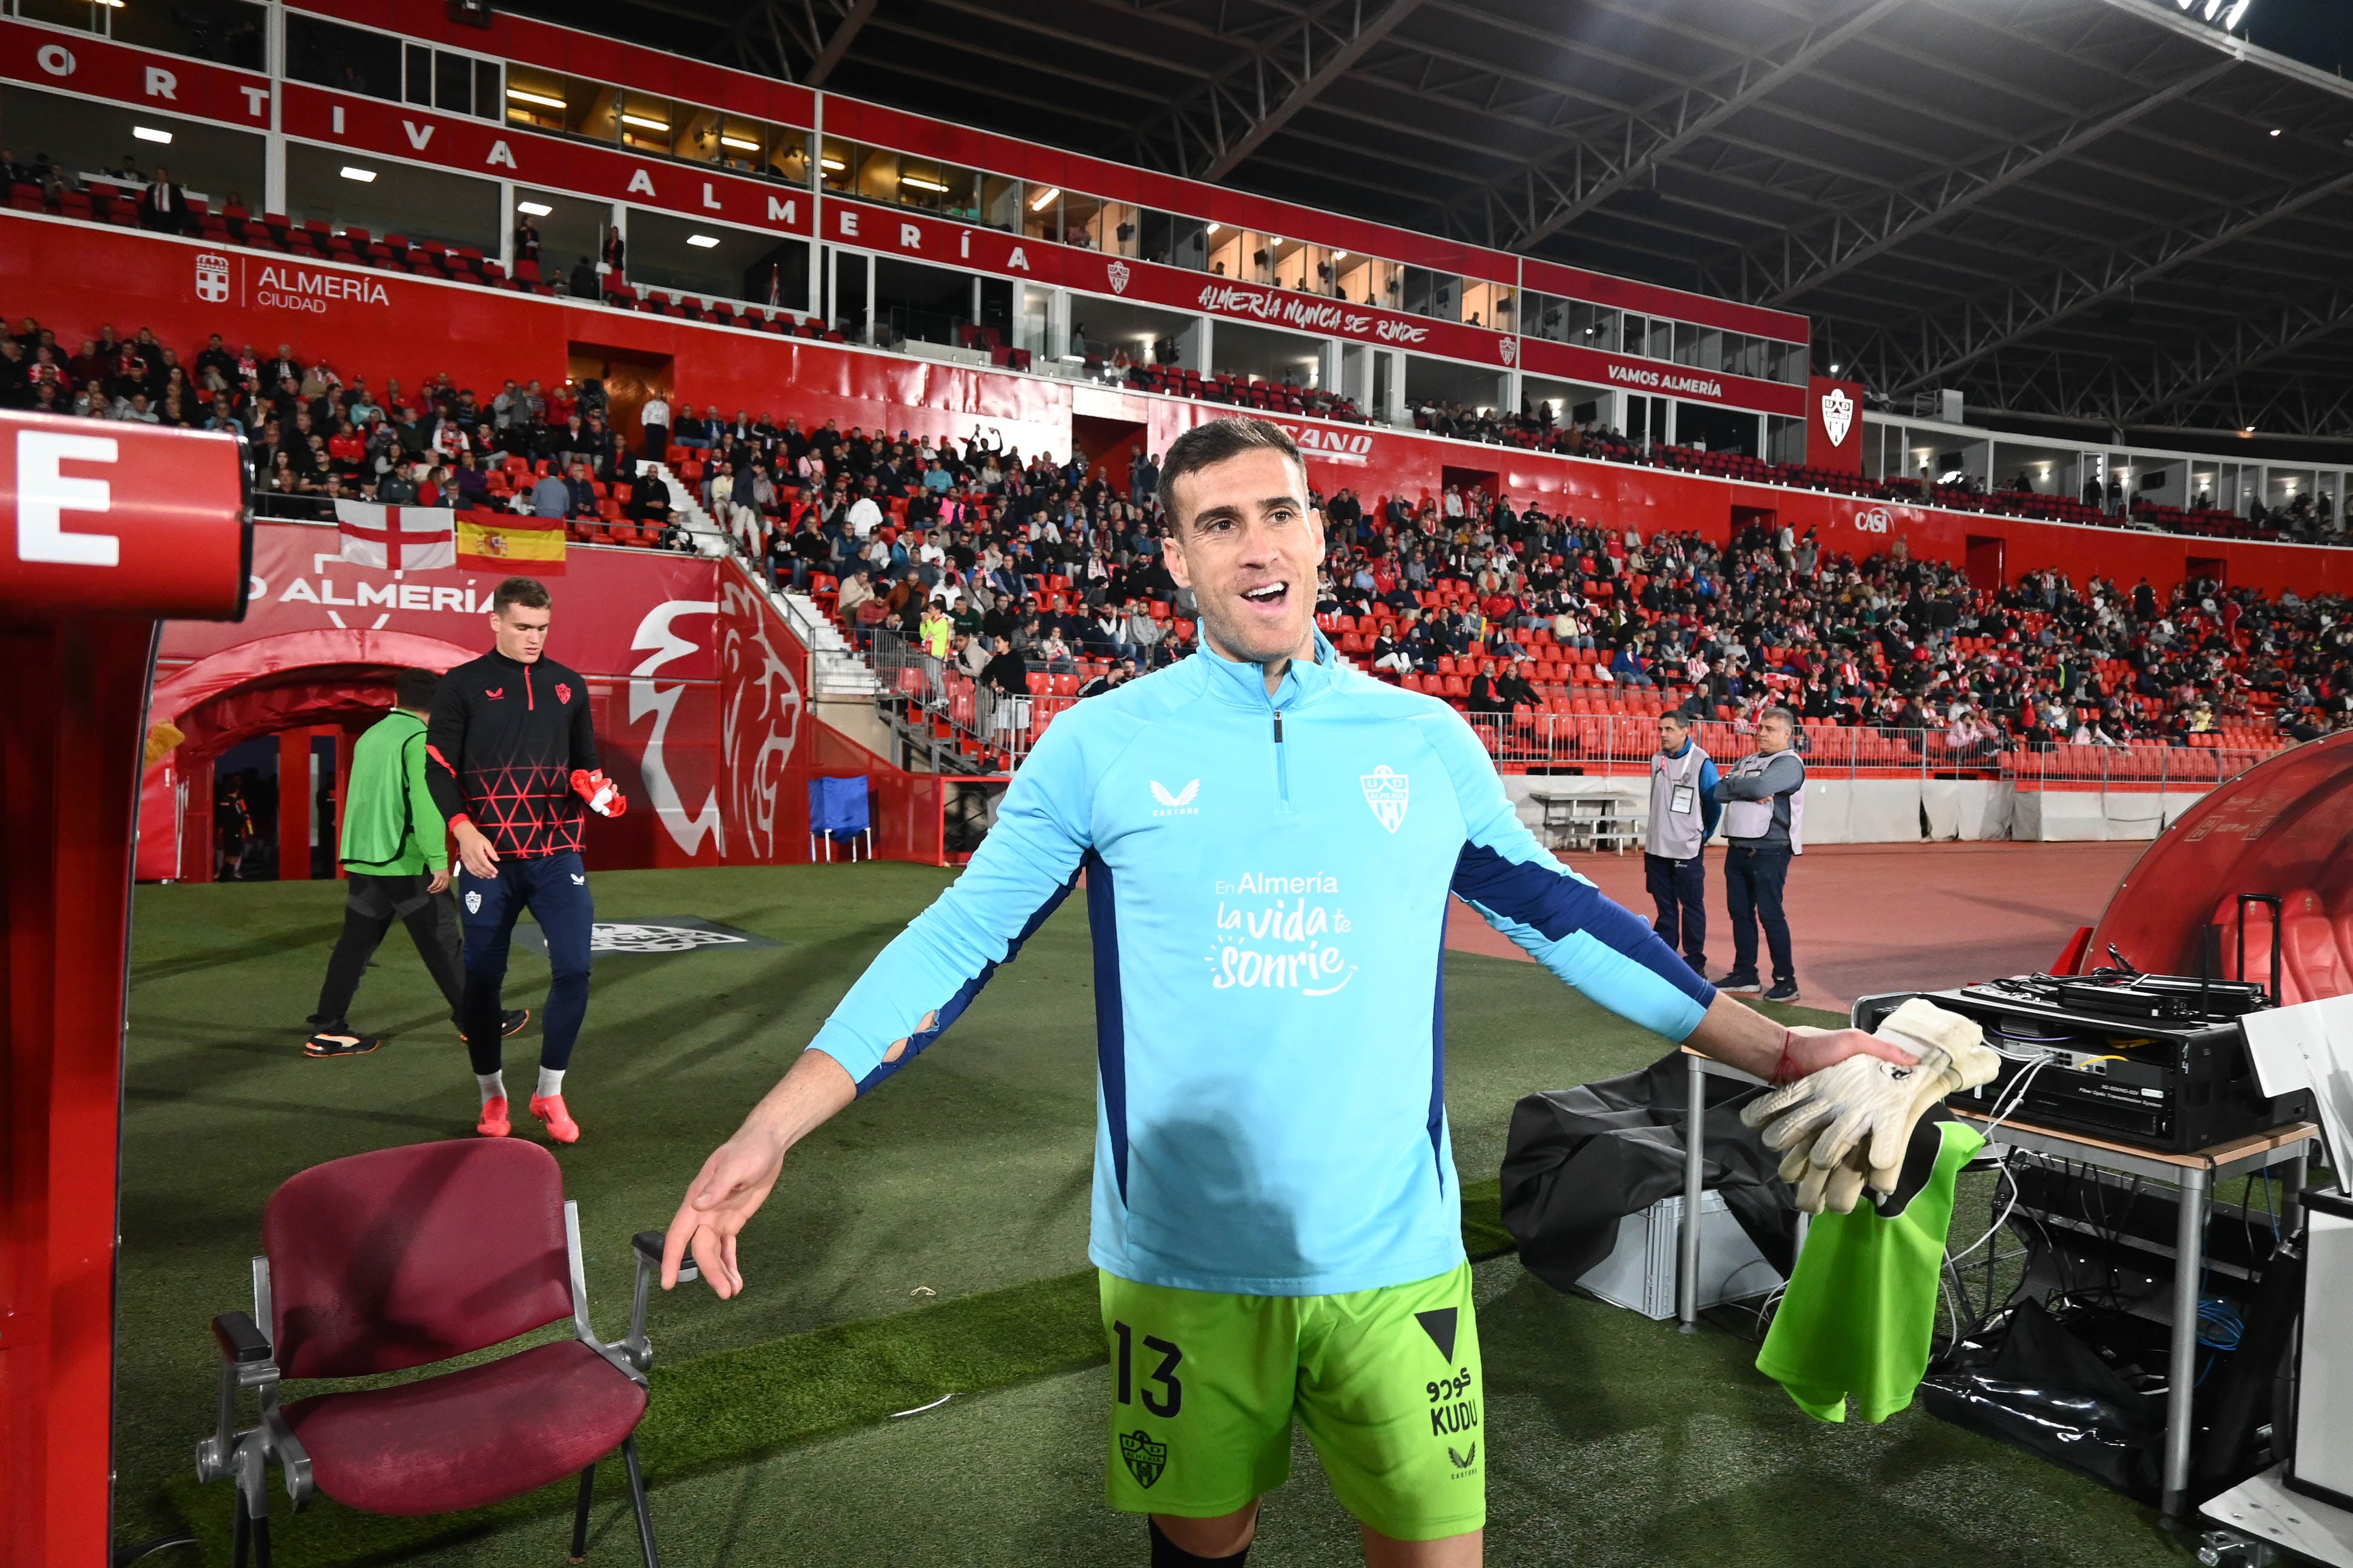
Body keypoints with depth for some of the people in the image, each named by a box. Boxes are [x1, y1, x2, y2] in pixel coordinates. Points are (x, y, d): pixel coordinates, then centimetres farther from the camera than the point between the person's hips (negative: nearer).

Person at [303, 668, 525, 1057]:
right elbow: (425, 803, -18)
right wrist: (438, 860, -17)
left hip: (361, 860, 8)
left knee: (355, 944, 10)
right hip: (405, 864, -7)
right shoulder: (420, 738, -11)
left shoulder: (370, 736, 14)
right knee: (441, 942, 1)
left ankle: (328, 1031, 9)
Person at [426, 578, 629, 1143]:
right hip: (489, 857, -2)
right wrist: (462, 828, -16)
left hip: (556, 853, 2)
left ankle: (550, 1092, 12)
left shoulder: (569, 685, 12)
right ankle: (493, 1096, 25)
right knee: (483, 978, 6)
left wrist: (597, 791, -2)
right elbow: (437, 767, -2)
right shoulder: (463, 684, 2)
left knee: (574, 970, -7)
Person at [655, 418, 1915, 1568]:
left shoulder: (1426, 741, 1)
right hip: (1181, 1262, -1)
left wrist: (1779, 1052, 11)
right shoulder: (1102, 741, -5)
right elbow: (962, 938, -3)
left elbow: (1560, 914, 10)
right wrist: (771, 1132, -9)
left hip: (1394, 1254, 1)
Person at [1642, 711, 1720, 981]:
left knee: (1692, 906, 2)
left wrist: (1703, 835, 7)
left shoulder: (1702, 763, -11)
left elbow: (1714, 804, -3)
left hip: (1687, 849, -6)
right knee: (1665, 906, 12)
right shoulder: (1657, 759, 7)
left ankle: (1695, 962, 9)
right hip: (1656, 847, 6)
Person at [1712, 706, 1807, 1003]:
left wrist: (1733, 783, -6)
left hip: (1769, 851, -8)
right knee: (1740, 912, 12)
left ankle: (1786, 981, 2)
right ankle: (1744, 974, 22)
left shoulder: (1789, 763, -7)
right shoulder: (1747, 761, 16)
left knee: (1770, 915, -6)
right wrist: (1749, 791, -13)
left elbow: (1761, 786, -24)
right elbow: (1720, 792, 3)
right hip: (1737, 848, 8)